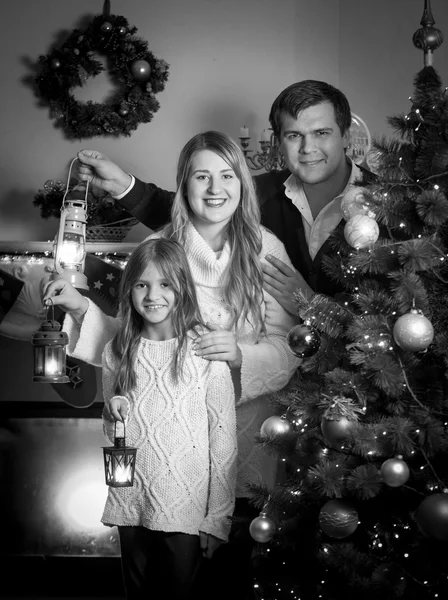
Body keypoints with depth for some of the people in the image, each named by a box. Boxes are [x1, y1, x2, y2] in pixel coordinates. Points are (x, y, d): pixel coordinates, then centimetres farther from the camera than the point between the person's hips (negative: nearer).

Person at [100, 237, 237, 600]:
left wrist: (218, 519, -10)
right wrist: (113, 415, -8)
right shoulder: (117, 353, 3)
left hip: (186, 508, -4)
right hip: (130, 505, 4)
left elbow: (224, 438, -8)